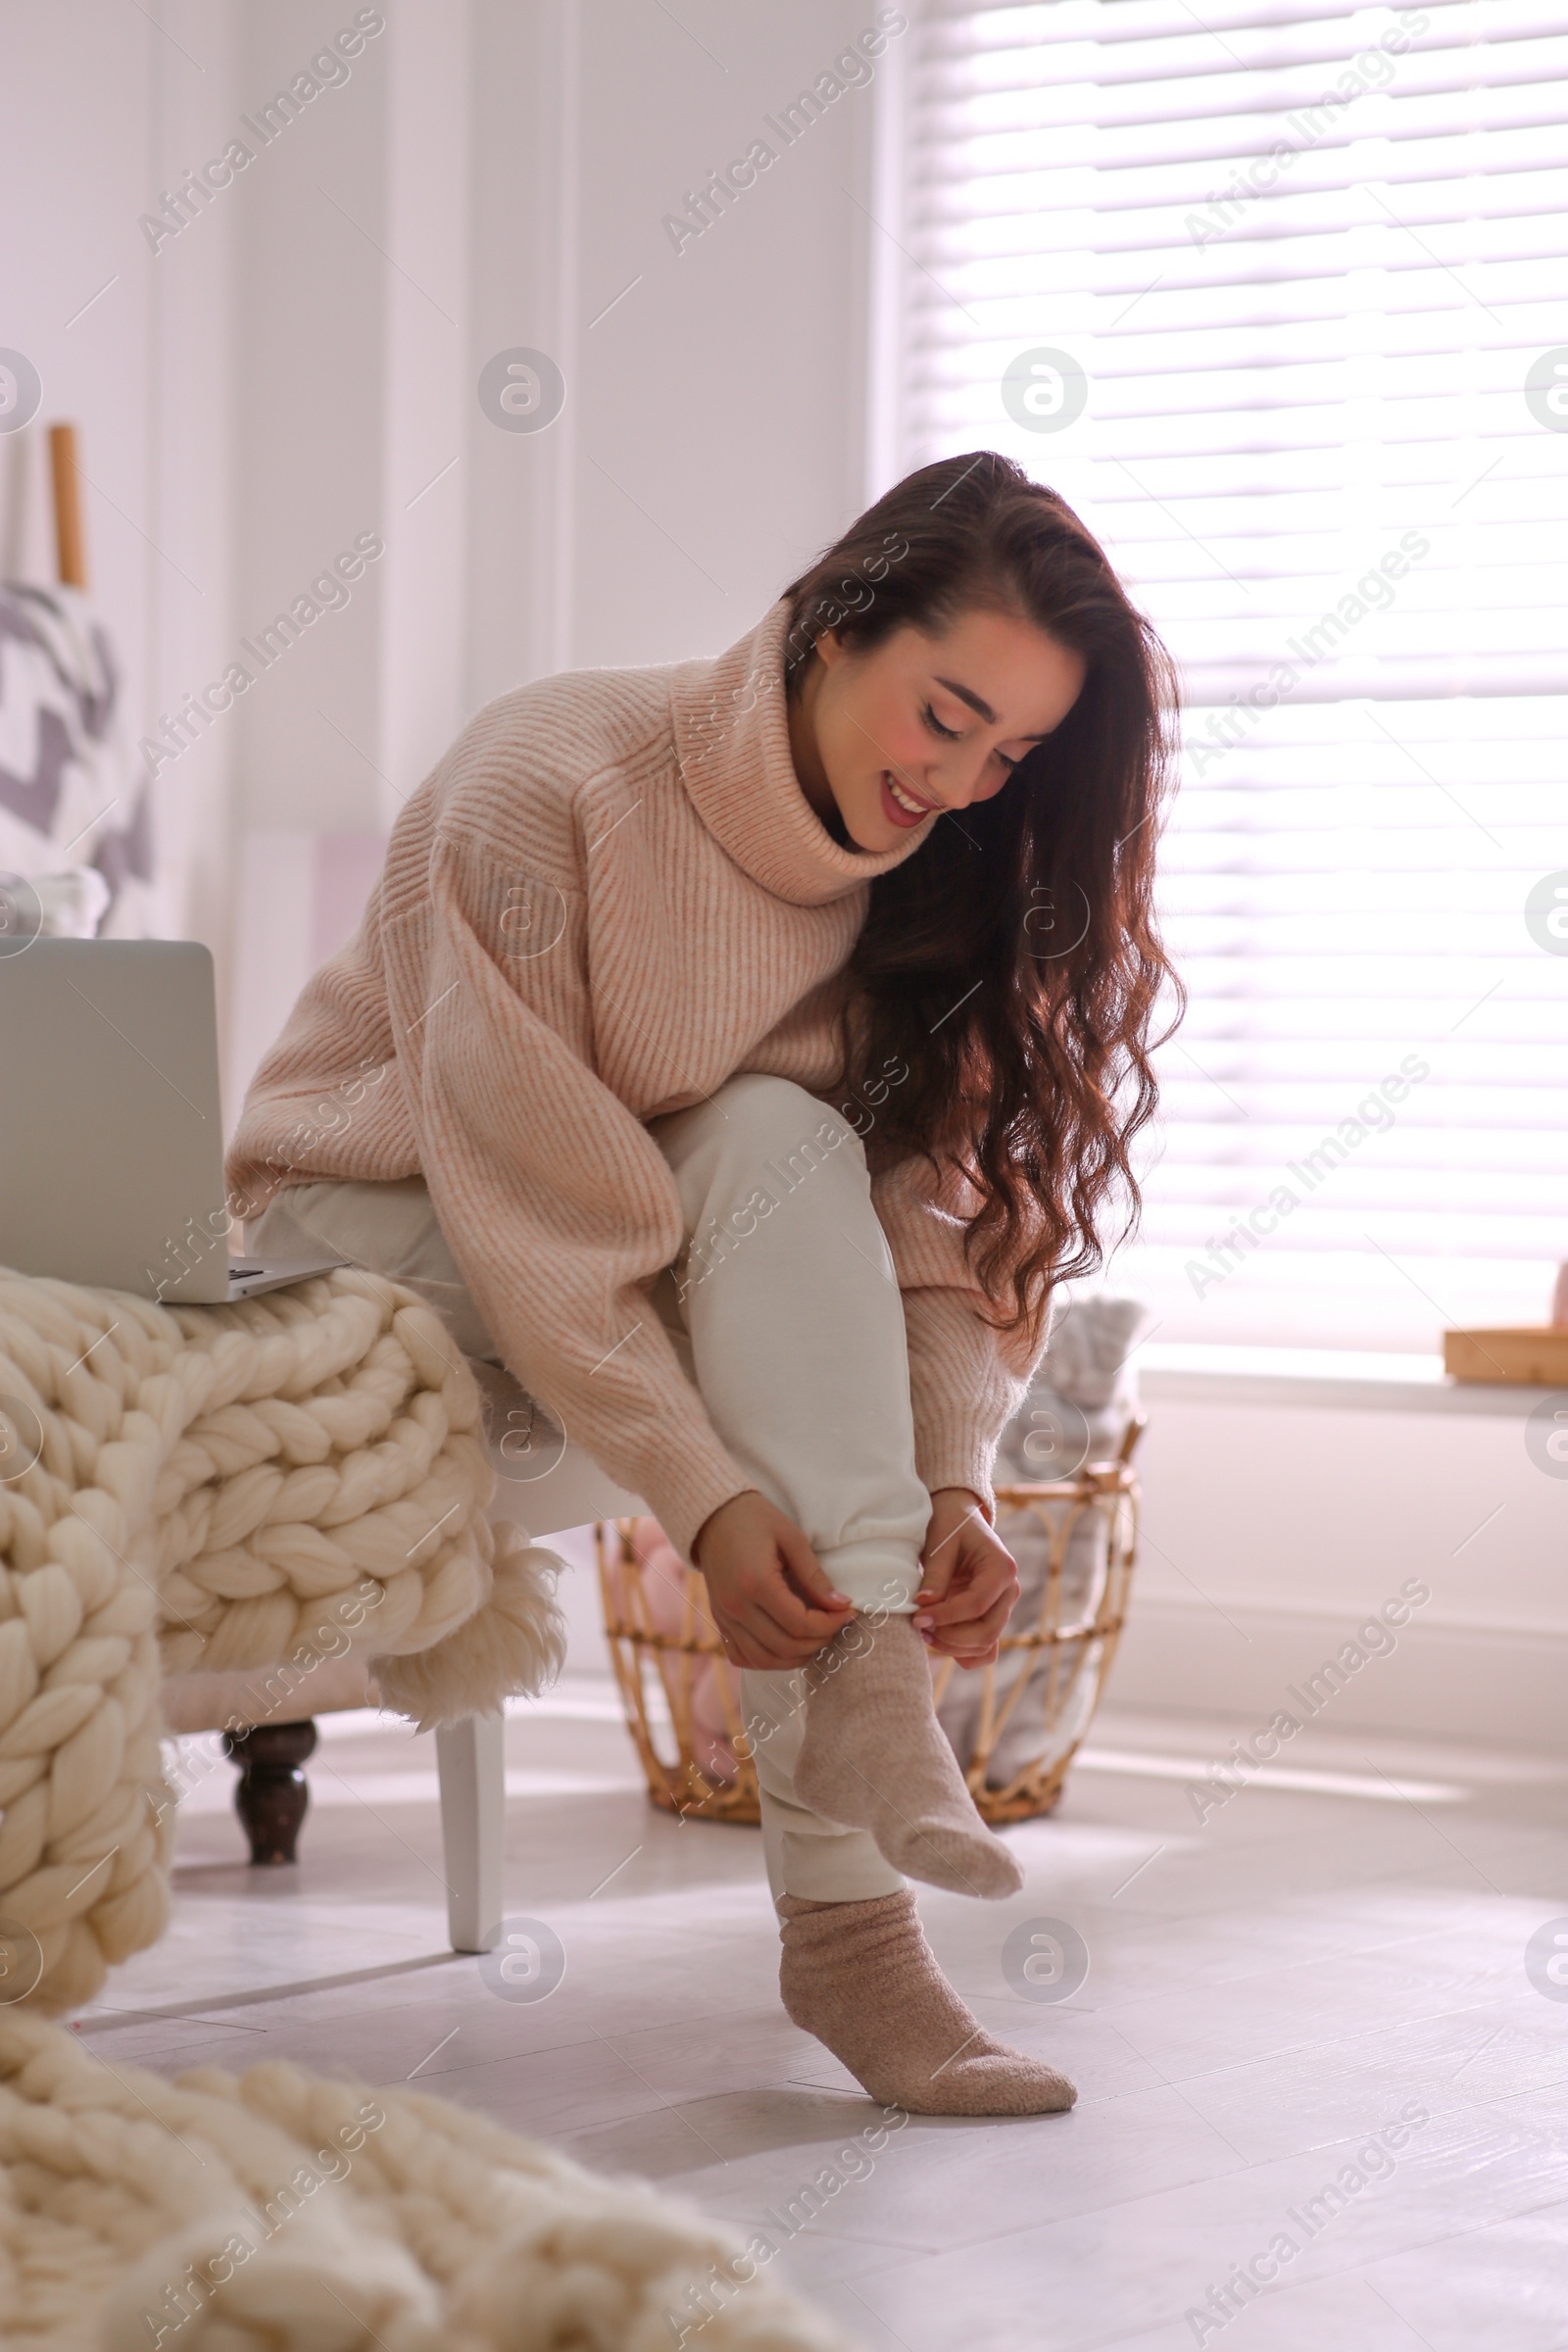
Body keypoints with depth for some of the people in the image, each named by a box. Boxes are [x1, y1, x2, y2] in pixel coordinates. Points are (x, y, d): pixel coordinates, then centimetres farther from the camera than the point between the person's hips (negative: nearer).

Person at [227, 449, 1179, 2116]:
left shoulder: (931, 883, -6)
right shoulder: (551, 781, -25)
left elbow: (929, 1221, -12)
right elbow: (537, 1212, -30)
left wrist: (951, 1481, -29)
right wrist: (708, 1500, -37)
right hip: (374, 1218, -5)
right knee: (779, 1146, -30)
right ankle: (863, 1714, -40)